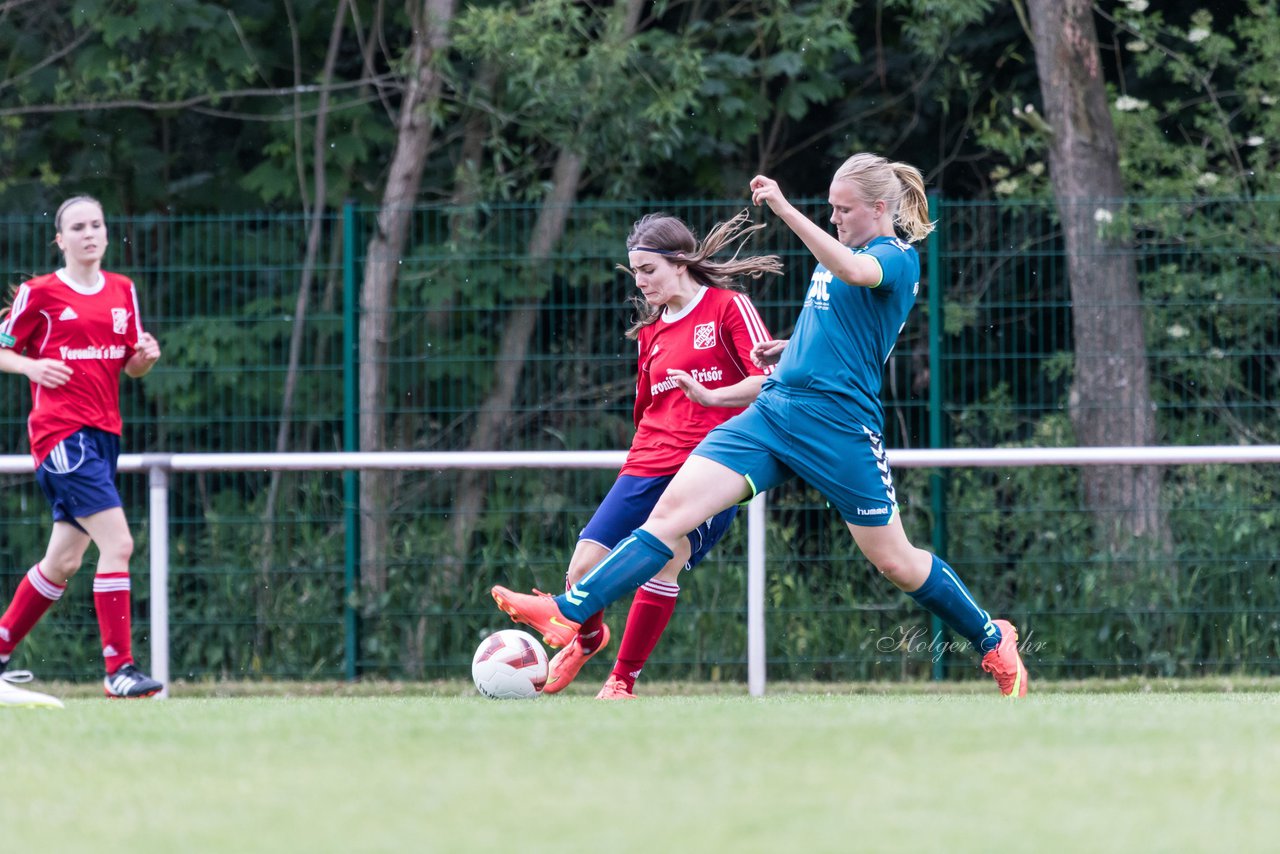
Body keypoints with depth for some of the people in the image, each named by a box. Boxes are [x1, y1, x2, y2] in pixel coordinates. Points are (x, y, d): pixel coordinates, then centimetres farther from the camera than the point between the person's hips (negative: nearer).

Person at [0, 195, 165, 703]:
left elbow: (132, 367, 19)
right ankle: (118, 670, -17)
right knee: (118, 543, -18)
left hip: (103, 433, 7)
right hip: (60, 430, -7)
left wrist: (145, 356, -3)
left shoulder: (122, 291, 14)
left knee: (64, 561, 11)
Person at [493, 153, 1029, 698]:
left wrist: (784, 209, -36)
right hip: (774, 409, 7)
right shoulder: (837, 252, 19)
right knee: (671, 510, -8)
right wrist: (790, 348, 15)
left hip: (839, 423, -7)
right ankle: (568, 614, -18)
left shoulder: (897, 257, -7)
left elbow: (853, 271, -32)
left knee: (894, 560, 3)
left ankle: (993, 641, 25)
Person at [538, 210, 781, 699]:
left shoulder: (729, 307, 0)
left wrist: (709, 396, -25)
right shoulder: (650, 331, 21)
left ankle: (623, 681, -11)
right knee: (584, 566, -7)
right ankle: (587, 639, 26)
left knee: (665, 558, -25)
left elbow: (771, 379, -12)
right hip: (648, 468, 6)